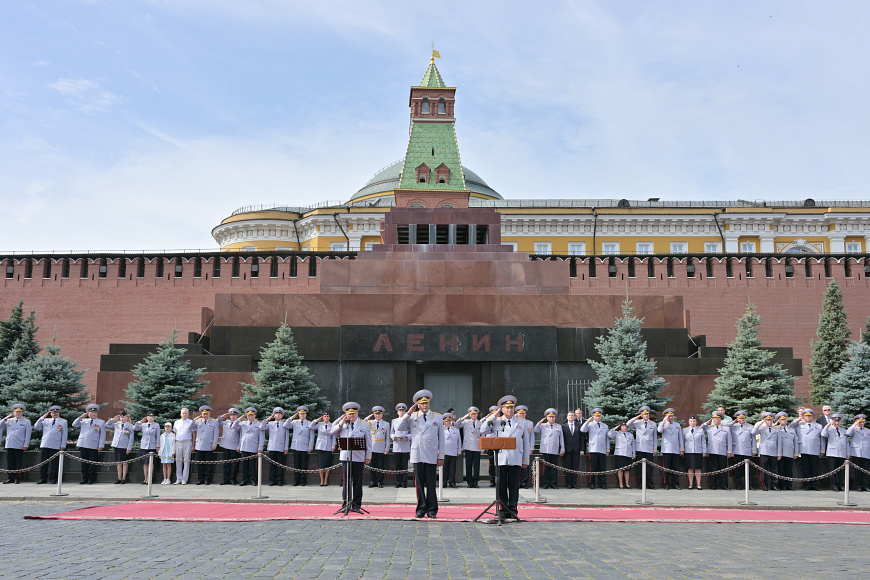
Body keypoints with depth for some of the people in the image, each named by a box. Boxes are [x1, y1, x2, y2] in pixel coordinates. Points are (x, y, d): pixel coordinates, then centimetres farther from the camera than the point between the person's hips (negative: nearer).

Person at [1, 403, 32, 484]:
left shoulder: (26, 421, 4)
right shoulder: (9, 420, 13)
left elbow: (28, 434, 1)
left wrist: (26, 445, -5)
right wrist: (5, 419, -4)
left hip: (19, 446, -3)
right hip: (9, 445, 3)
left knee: (18, 463, -1)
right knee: (10, 462, 6)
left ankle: (17, 478, 5)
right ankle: (10, 478, 12)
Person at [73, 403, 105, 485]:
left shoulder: (101, 422, 9)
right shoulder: (84, 421, 19)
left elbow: (102, 435, 4)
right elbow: (74, 425, 11)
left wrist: (101, 445, -5)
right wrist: (81, 417, 4)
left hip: (93, 447, -3)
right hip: (83, 445, 3)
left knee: (92, 464, -2)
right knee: (84, 463, 6)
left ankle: (91, 480, 3)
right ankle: (84, 480, 12)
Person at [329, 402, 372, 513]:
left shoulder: (364, 425, 5)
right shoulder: (343, 424, 11)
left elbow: (368, 442, 5)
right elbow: (332, 433, 5)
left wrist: (368, 457, 1)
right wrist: (341, 424, -5)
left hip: (358, 458, -1)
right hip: (345, 457, 1)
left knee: (357, 482, 3)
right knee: (346, 481, 3)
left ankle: (356, 505, 9)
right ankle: (345, 504, 10)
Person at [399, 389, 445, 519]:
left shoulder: (438, 417, 9)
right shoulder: (413, 417, 10)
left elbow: (441, 438, 8)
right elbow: (400, 427, -2)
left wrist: (441, 457, 3)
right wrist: (409, 413, -5)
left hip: (431, 456, 0)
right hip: (417, 456, 1)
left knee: (431, 484, 1)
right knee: (419, 483, 4)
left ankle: (432, 510, 8)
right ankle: (421, 509, 13)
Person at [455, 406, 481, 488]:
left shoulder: (480, 424, 12)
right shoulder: (466, 422, 10)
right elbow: (457, 425, 0)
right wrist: (464, 417, -8)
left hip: (477, 447, 1)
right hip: (468, 447, -1)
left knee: (476, 465, -3)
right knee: (468, 465, -1)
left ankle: (475, 482, 4)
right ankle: (469, 482, 5)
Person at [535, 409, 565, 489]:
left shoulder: (559, 427, 14)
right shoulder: (543, 425, 10)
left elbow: (561, 438, 13)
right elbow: (536, 430, -3)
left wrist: (562, 449, 8)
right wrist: (540, 422, -10)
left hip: (555, 451, 1)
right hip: (545, 450, -1)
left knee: (554, 468, 2)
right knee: (546, 468, -1)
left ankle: (554, 484, 7)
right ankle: (546, 484, 4)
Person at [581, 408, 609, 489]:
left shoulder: (605, 426, 17)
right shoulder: (590, 425, 9)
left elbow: (607, 439, 17)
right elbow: (582, 430, -10)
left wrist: (608, 450, 11)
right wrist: (588, 421, -9)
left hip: (602, 450, 2)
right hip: (593, 450, -2)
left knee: (602, 468, 1)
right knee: (592, 468, -3)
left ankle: (603, 484, 7)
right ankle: (592, 484, 3)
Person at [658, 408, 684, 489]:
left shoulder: (678, 425, 17)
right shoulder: (663, 424, 7)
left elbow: (680, 438, 16)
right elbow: (660, 431, -16)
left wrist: (682, 449, 9)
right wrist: (664, 420, -16)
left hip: (676, 450, 3)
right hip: (666, 450, -3)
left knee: (676, 467, 1)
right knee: (666, 467, -3)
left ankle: (675, 484, 6)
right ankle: (667, 484, 2)